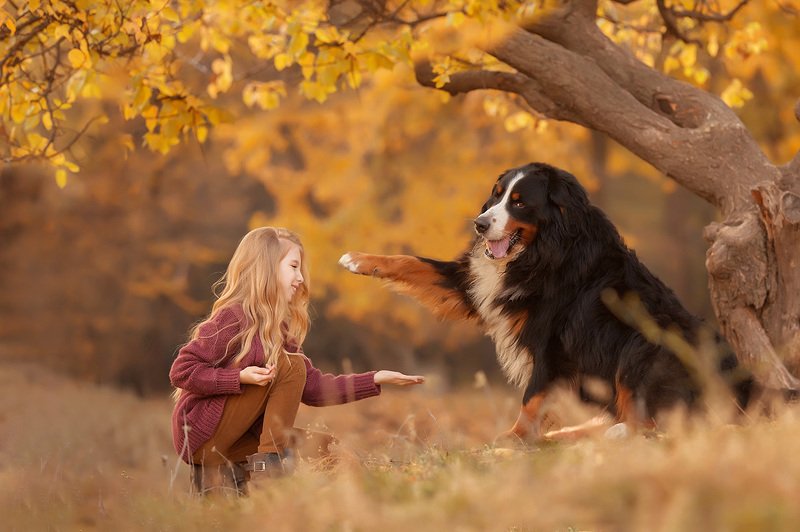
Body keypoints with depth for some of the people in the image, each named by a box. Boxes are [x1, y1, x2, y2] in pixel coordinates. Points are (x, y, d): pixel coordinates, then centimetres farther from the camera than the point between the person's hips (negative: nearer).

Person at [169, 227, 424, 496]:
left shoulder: (277, 327, 12)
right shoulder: (233, 318, -15)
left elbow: (313, 387, 6)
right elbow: (180, 372, -17)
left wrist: (376, 379, 1)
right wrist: (241, 378, -25)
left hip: (234, 438, 9)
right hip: (202, 435, -9)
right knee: (289, 365, -16)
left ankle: (228, 473, 5)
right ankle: (269, 464, -17)